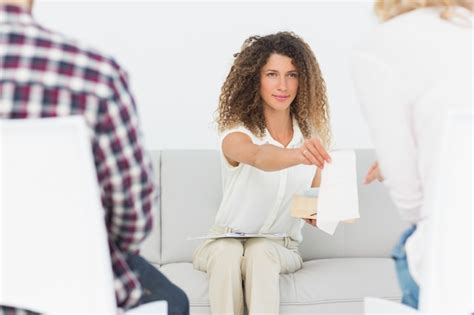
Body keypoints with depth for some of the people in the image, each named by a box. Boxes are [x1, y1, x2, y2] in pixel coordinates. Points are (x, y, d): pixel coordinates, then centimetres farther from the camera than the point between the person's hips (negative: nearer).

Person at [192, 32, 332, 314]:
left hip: (280, 248, 2)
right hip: (225, 242, -2)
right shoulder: (235, 135, -15)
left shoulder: (311, 138, -2)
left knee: (261, 252, -33)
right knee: (228, 252, -36)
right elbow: (260, 157, -41)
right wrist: (298, 155, -62)